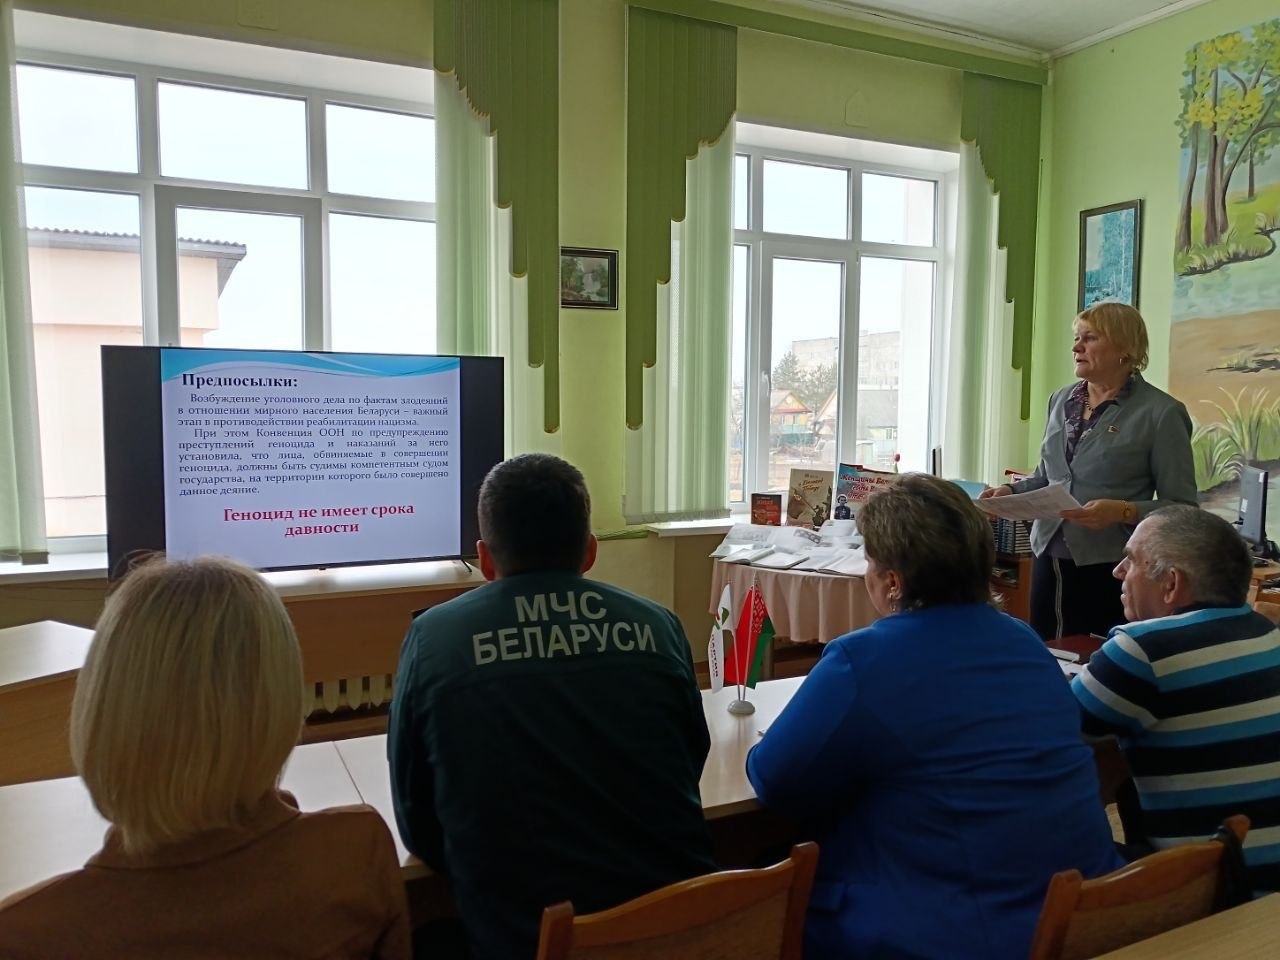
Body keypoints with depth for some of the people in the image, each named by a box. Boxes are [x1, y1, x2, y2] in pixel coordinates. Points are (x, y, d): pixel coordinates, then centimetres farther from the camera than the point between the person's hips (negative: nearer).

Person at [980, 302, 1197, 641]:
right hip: (1049, 559, 5)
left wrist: (1124, 512, -24)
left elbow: (1183, 507, -9)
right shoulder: (1061, 400, 10)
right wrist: (1010, 491, 0)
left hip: (1112, 569, -5)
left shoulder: (1160, 413, -8)